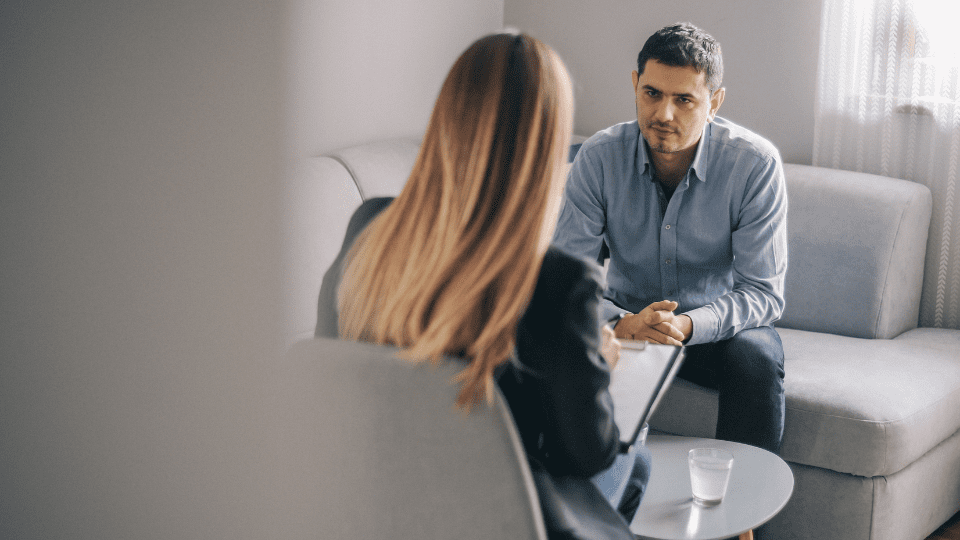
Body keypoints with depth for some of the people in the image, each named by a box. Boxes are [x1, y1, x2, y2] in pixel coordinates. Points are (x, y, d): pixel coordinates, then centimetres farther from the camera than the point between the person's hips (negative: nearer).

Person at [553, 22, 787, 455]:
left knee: (757, 361, -33)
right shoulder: (599, 158, -13)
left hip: (719, 325, -1)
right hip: (627, 319, 1)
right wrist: (621, 323, -36)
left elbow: (763, 292, -17)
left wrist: (688, 325, -37)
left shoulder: (756, 164, -17)